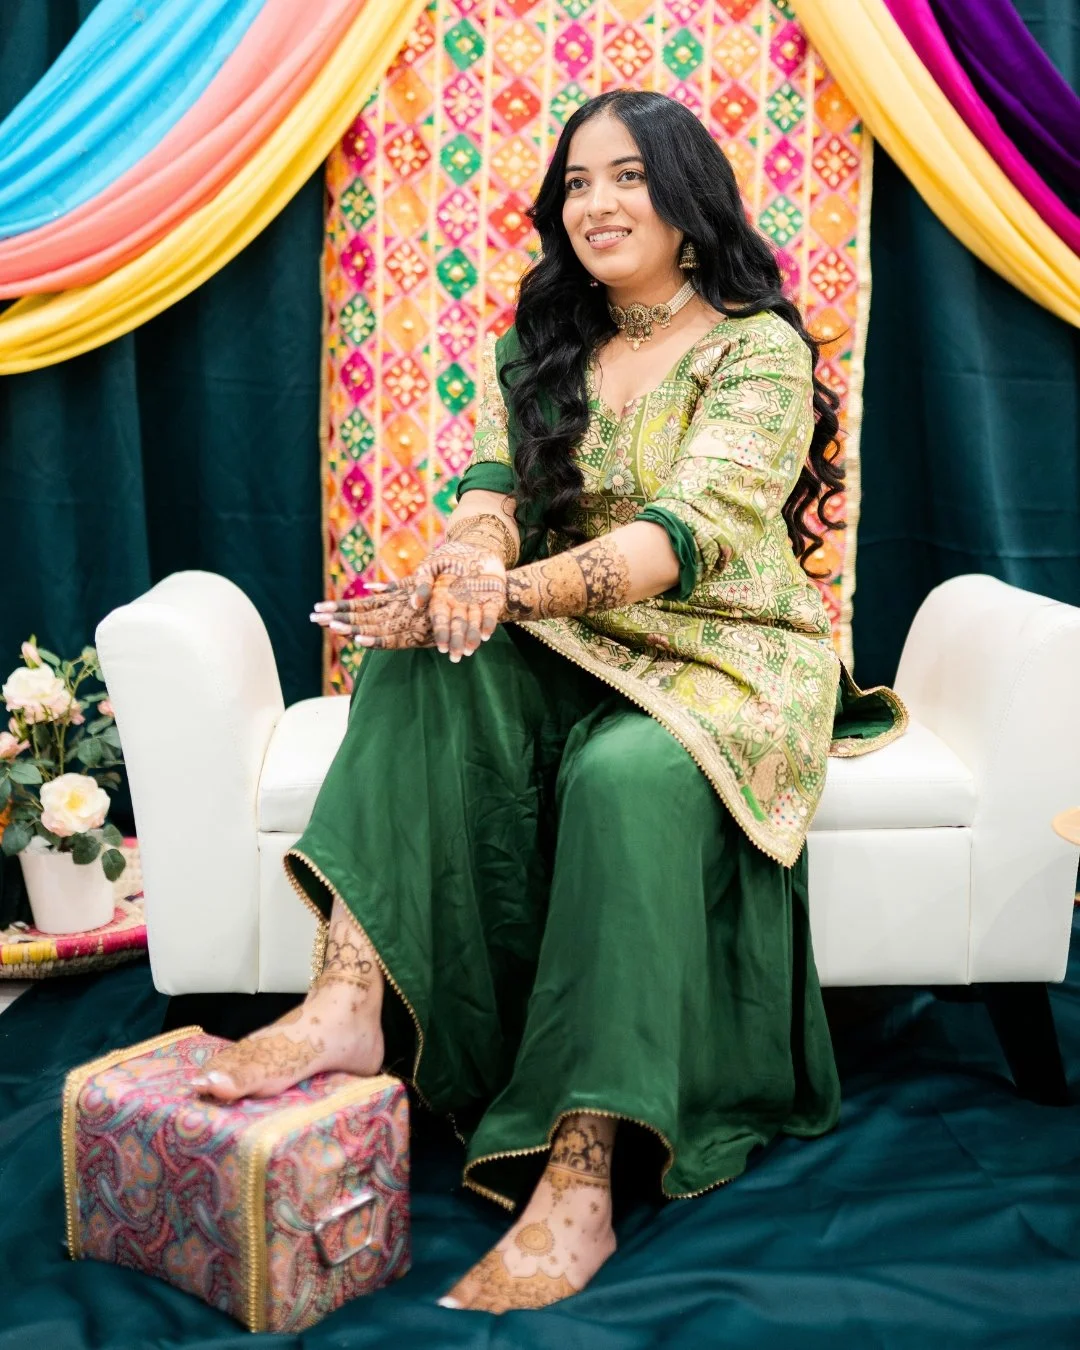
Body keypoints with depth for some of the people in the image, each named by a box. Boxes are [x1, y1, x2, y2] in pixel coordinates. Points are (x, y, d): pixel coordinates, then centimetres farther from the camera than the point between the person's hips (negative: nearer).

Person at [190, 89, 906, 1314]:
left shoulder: (761, 349, -4)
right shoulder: (535, 351, 14)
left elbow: (690, 529, -19)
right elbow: (495, 493, 0)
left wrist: (516, 591, -35)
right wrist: (466, 563, -27)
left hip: (726, 660, -4)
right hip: (571, 657, 5)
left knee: (628, 773, -37)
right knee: (424, 656, -27)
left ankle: (578, 1183, -38)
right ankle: (352, 997, -40)